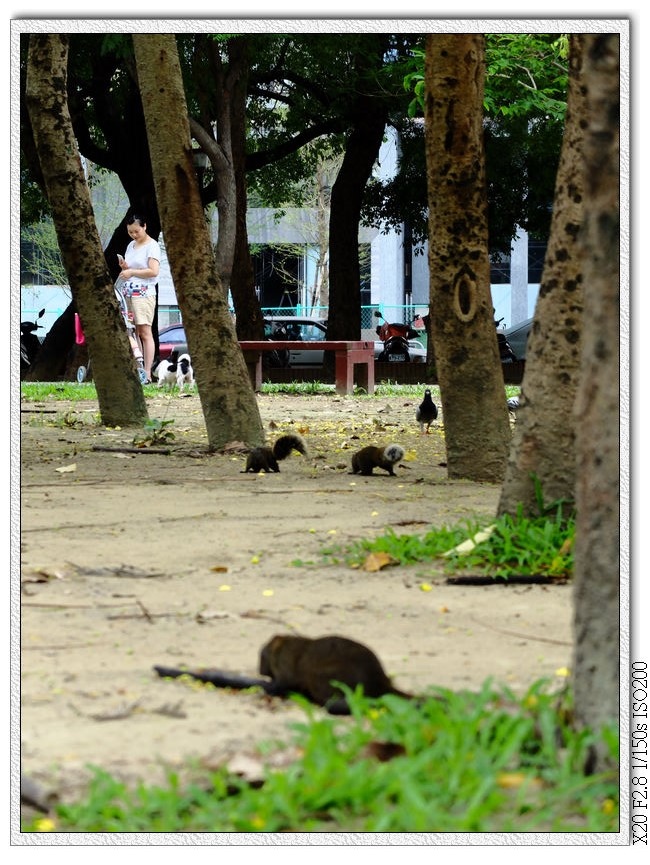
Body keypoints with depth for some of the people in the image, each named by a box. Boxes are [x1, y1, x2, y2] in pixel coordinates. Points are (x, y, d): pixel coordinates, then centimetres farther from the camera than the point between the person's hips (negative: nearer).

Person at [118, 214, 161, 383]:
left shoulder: (152, 246, -4)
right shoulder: (131, 245, 18)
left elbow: (154, 271, -14)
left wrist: (132, 272, -11)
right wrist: (124, 267, 4)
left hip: (143, 293, -7)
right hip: (127, 293, 7)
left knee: (145, 332, -11)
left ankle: (147, 373, -14)